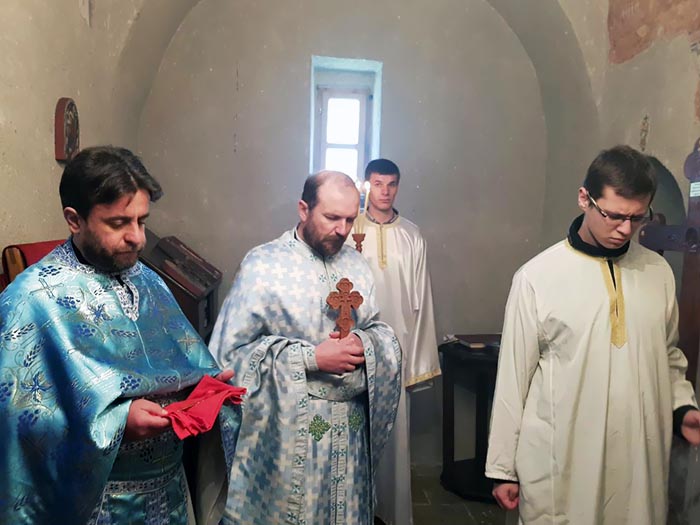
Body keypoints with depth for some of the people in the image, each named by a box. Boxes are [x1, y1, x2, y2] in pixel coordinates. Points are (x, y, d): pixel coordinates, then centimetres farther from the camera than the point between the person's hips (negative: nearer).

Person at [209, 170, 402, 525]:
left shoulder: (357, 265, 5)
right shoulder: (262, 265, -12)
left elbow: (380, 333, 10)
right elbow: (231, 351, -16)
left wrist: (363, 345, -13)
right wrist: (312, 357, -20)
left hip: (349, 429, 5)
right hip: (286, 432, -4)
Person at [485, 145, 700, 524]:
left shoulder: (659, 272, 2)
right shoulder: (536, 277, -11)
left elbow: (669, 358, 16)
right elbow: (513, 378, -7)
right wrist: (503, 468, -3)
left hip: (641, 460, 4)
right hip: (559, 465, -3)